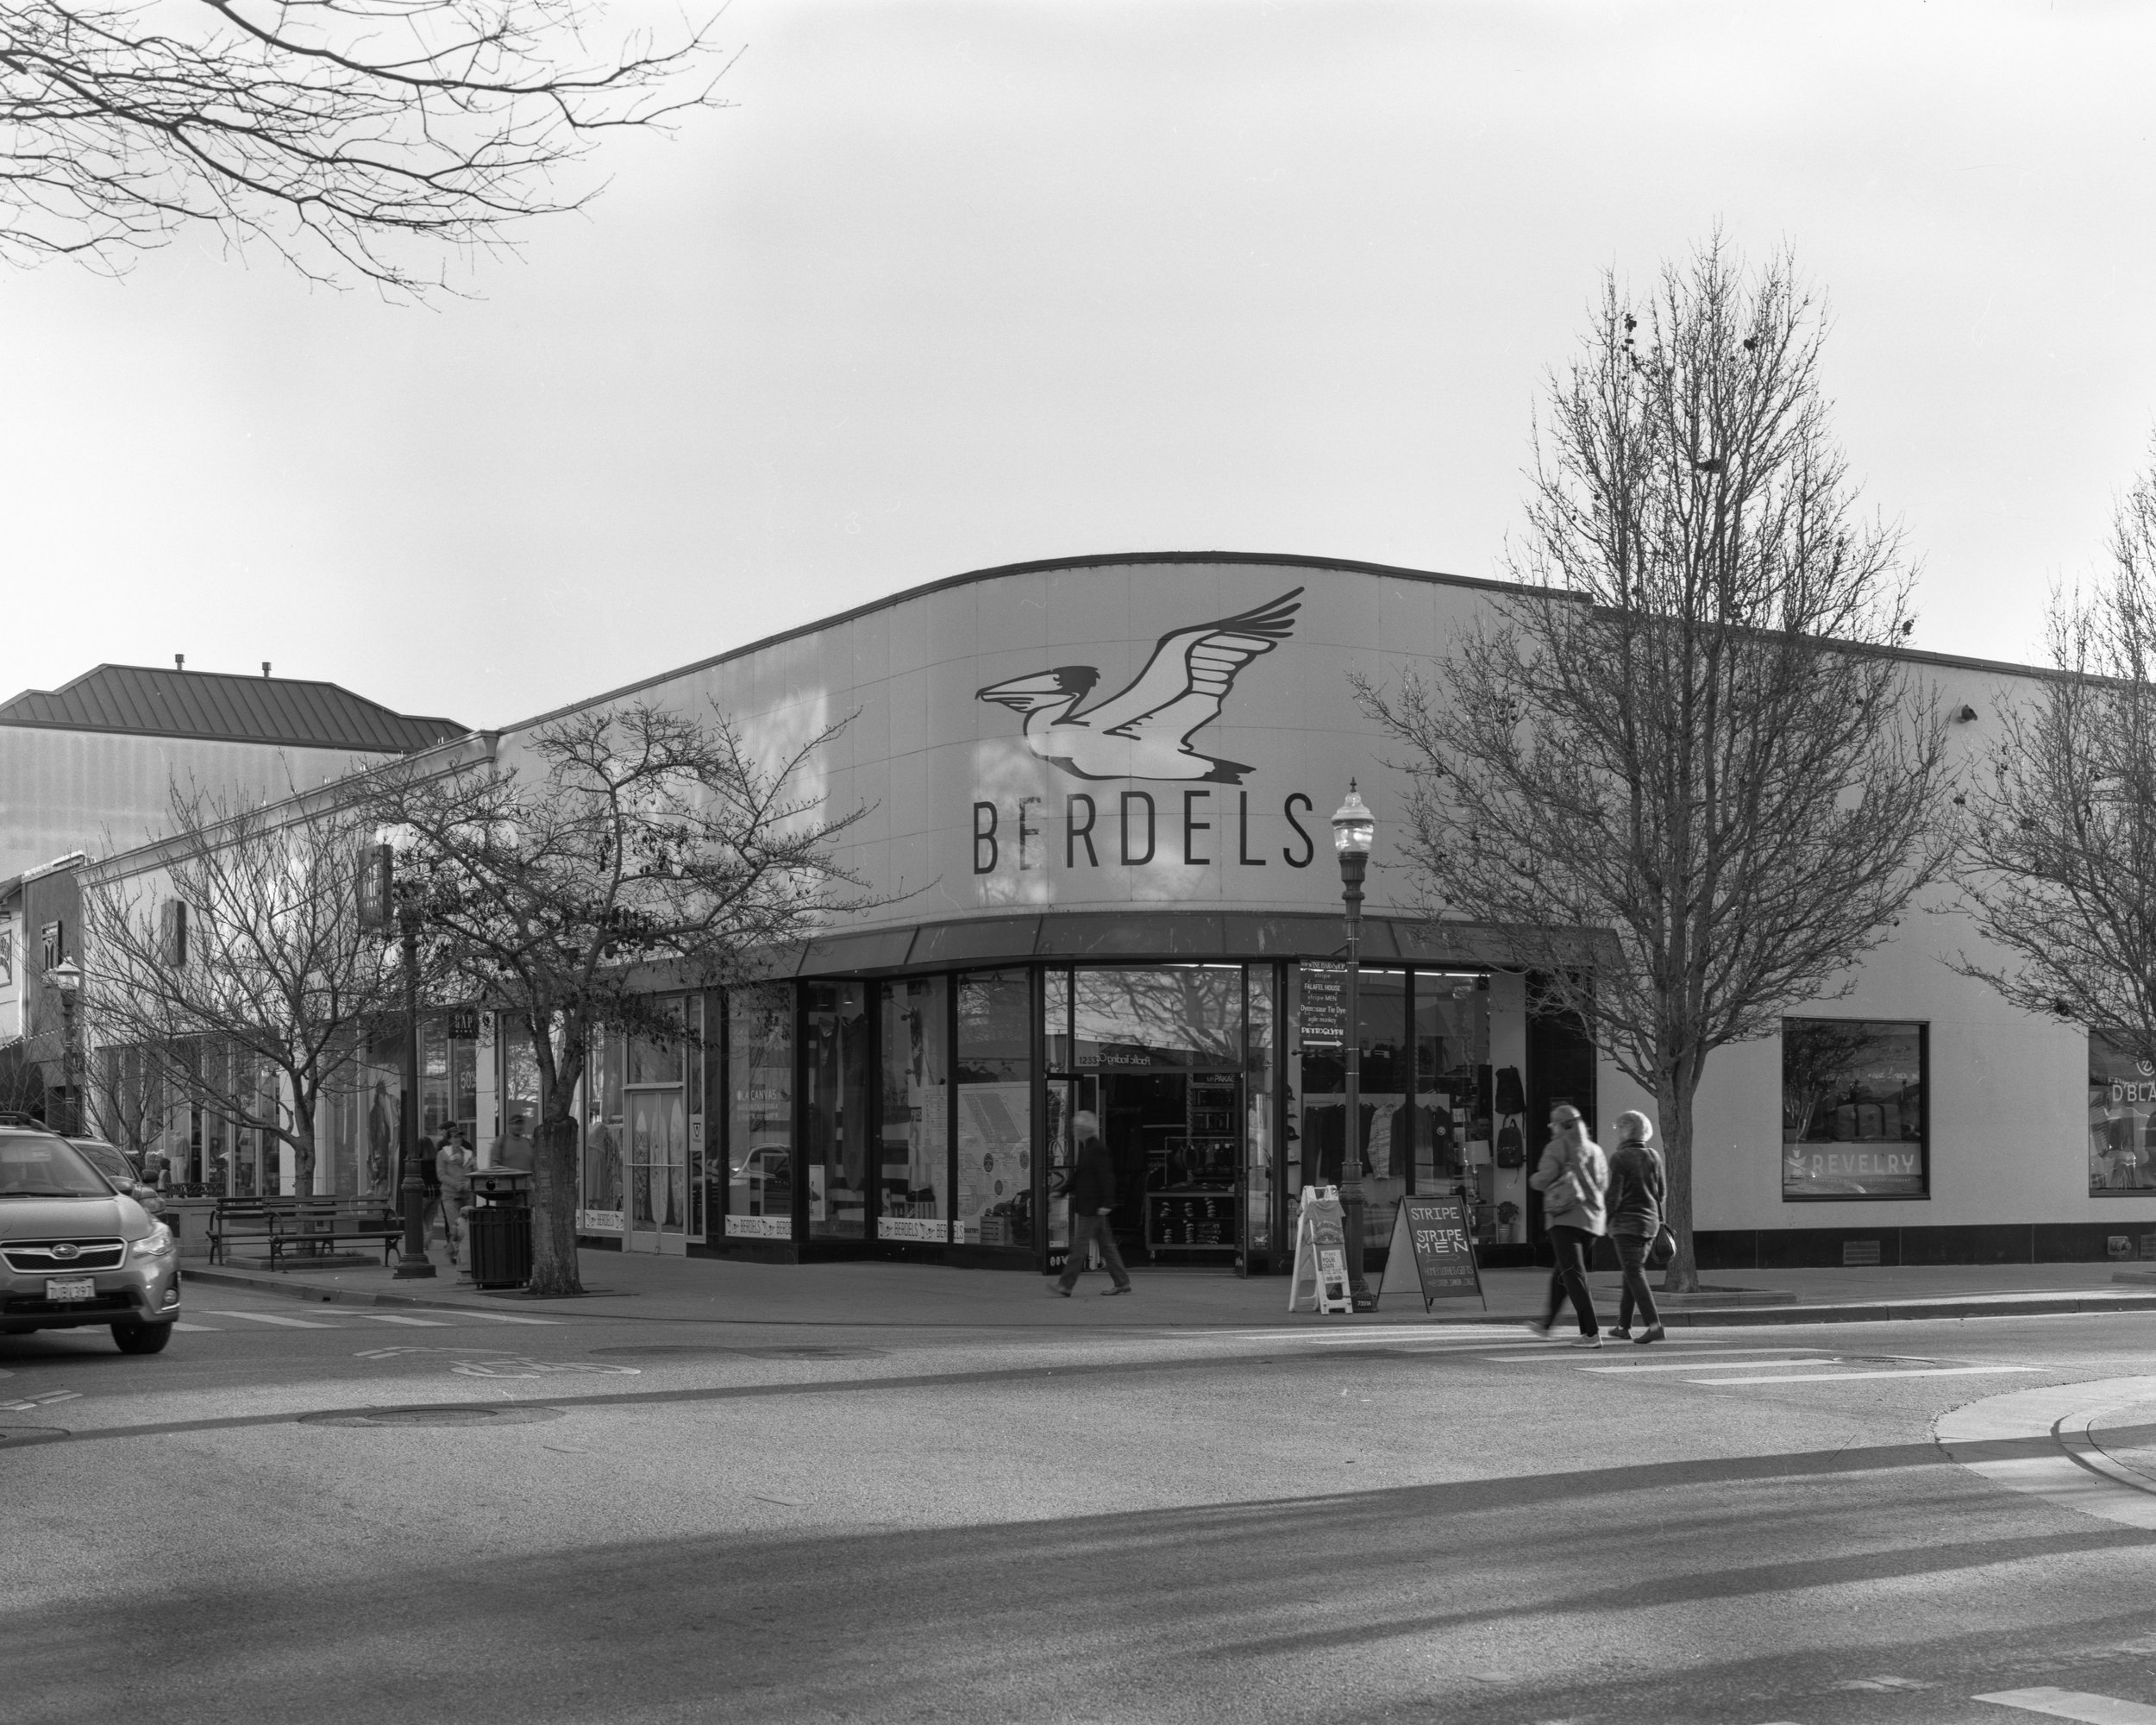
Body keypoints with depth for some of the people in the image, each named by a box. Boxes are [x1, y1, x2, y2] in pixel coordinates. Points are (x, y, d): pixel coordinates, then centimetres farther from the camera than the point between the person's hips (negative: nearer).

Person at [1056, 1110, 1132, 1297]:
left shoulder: (1098, 1150, -15)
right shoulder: (1086, 1148, 14)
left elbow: (1107, 1177, -19)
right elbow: (1078, 1176, 22)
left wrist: (1106, 1203, -22)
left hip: (1092, 1207, -10)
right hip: (1085, 1206, 10)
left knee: (1079, 1243, -7)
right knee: (1106, 1244, 12)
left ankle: (1066, 1285, -6)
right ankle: (1122, 1283, 17)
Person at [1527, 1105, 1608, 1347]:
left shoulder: (1557, 1148, -4)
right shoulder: (1595, 1150, 14)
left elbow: (1543, 1180, -12)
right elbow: (1603, 1183, 16)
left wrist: (1532, 1178, 10)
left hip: (1565, 1217, -7)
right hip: (1591, 1220, 7)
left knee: (1573, 1275, -10)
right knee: (1561, 1273, 21)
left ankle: (1591, 1333, -21)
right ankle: (1546, 1323, 35)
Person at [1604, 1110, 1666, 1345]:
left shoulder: (1619, 1159, -12)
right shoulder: (1654, 1156, 7)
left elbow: (1614, 1195, -13)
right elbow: (1662, 1189, 11)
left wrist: (1606, 1220, -1)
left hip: (1627, 1221, -7)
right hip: (1650, 1221, 7)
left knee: (1634, 1273, -7)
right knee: (1633, 1271, 16)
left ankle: (1654, 1324, -21)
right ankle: (1623, 1326, 22)